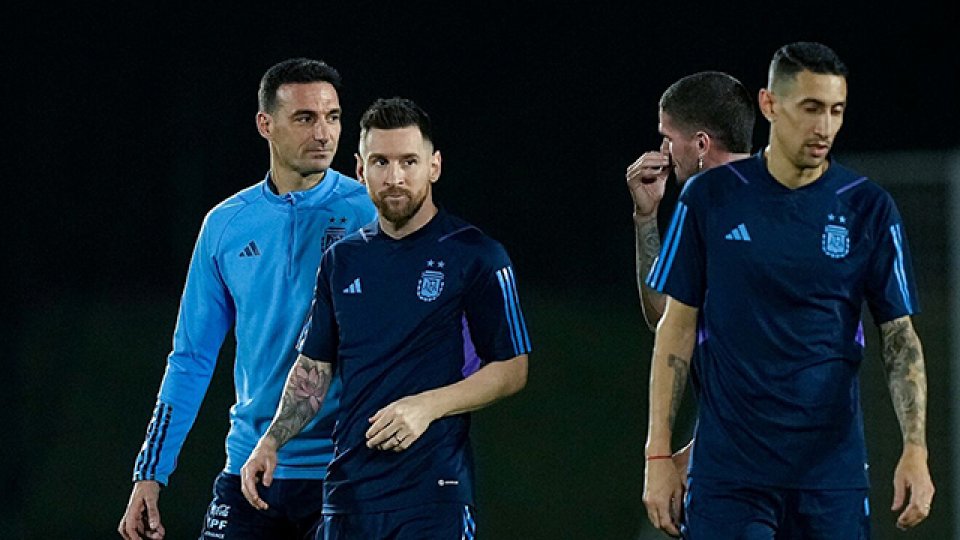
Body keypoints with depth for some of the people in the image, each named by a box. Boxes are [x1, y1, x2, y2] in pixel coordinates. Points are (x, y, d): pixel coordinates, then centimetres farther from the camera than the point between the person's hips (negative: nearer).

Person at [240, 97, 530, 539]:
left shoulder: (476, 256, -2)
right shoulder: (341, 261, 14)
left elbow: (512, 370, -3)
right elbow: (313, 369, 19)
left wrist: (428, 406, -16)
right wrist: (271, 442, 3)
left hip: (435, 496, -5)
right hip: (348, 493, 5)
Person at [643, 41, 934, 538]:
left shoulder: (870, 208, 2)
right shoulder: (710, 198, 1)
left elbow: (899, 335, 3)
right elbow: (676, 328, 5)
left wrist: (915, 449, -10)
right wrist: (658, 454, -1)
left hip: (833, 474, 1)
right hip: (726, 473, -1)